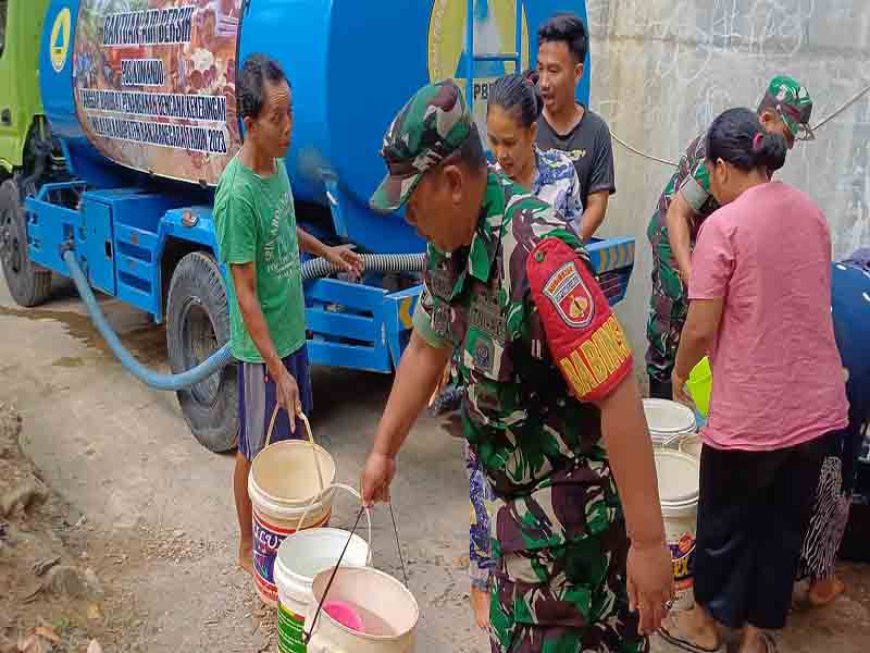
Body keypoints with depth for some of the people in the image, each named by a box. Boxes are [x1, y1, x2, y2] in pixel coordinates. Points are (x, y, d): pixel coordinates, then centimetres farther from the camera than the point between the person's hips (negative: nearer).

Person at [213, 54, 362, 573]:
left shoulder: (277, 163, -2)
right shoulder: (238, 194, -26)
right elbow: (245, 293, -24)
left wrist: (324, 250, 25)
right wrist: (276, 367, -25)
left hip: (292, 329, 8)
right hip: (262, 345, -8)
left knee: (289, 434, 23)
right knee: (255, 451, 10)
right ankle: (250, 547, 30)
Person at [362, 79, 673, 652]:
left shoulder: (536, 252, -31)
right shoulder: (452, 245, -2)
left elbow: (619, 395, -31)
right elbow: (426, 349, 12)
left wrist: (648, 541, -28)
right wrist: (384, 450, 18)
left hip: (574, 510, -9)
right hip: (520, 498, 9)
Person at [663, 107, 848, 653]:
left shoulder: (723, 226, -15)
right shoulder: (812, 213, 5)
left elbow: (702, 328, -15)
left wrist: (680, 373, 4)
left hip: (752, 410, -6)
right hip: (817, 404, 6)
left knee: (725, 519, 15)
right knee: (786, 522, 18)